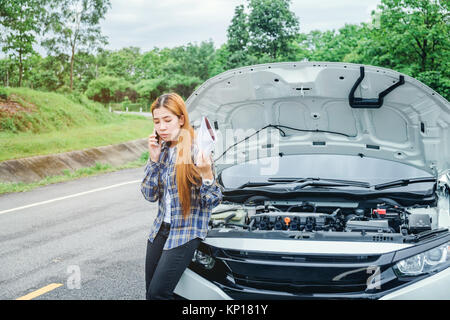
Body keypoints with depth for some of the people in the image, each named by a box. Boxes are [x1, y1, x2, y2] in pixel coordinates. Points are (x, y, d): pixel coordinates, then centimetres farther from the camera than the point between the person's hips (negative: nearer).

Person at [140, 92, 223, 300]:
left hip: (187, 232, -7)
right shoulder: (162, 150, 7)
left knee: (158, 293, -11)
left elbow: (213, 201, -11)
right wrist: (154, 160, -5)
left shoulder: (197, 151, -13)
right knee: (150, 294, 11)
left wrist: (207, 176, -30)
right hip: (161, 229, 7)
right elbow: (149, 195, 4)